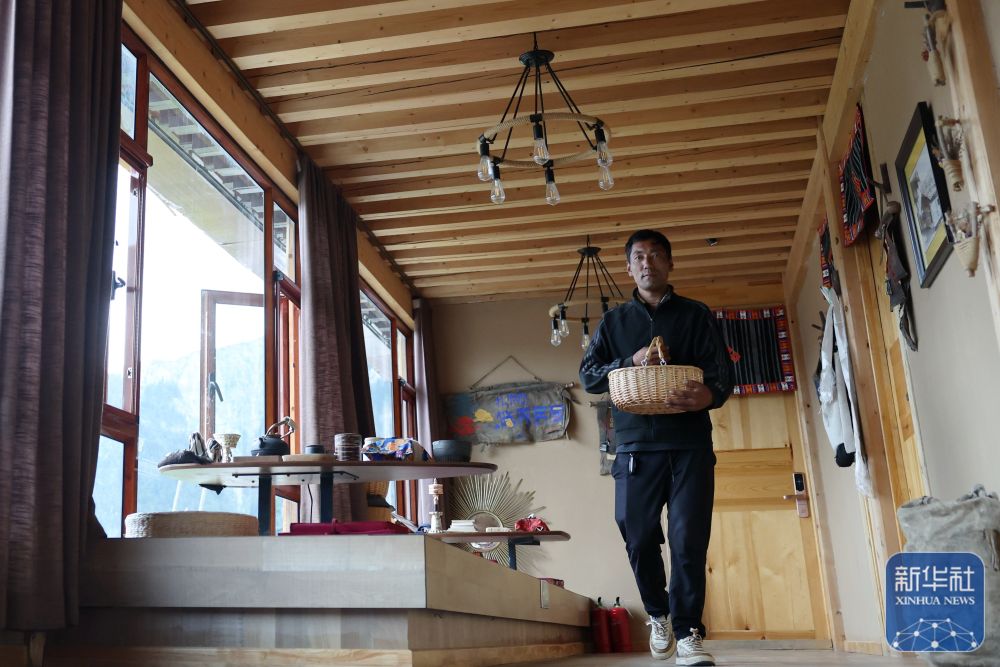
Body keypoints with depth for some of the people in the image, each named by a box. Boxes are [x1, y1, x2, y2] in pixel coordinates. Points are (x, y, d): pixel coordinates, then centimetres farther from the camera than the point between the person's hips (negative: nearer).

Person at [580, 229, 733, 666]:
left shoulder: (696, 315, 12)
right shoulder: (613, 322, 16)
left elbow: (722, 372, 2)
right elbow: (588, 376, 8)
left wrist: (709, 395, -22)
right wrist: (631, 362, -11)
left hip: (690, 444, -1)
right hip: (636, 444, 1)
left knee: (689, 540, -5)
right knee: (639, 536, 1)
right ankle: (658, 614, 25)